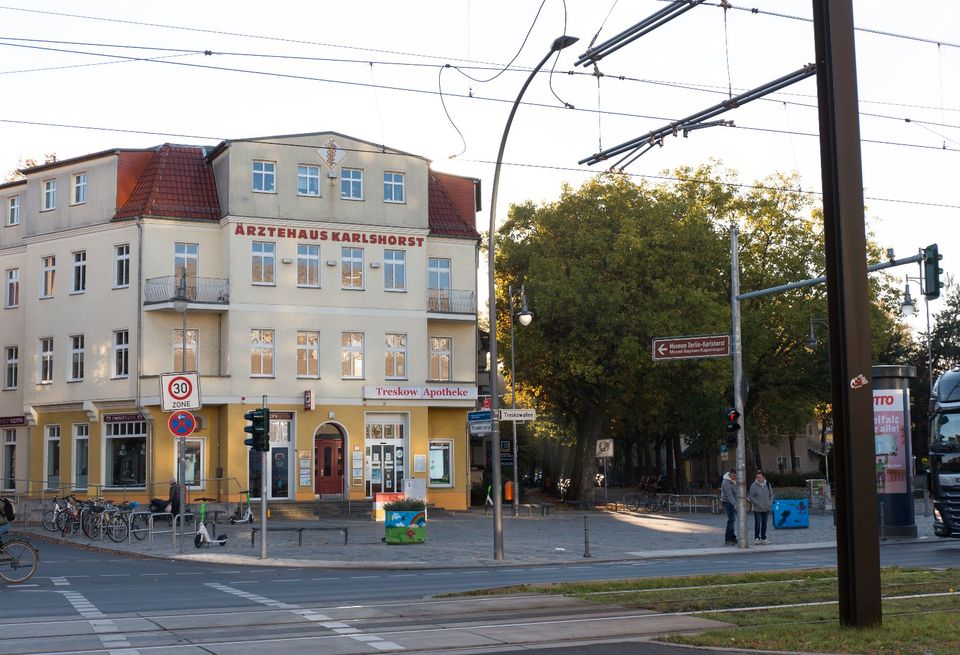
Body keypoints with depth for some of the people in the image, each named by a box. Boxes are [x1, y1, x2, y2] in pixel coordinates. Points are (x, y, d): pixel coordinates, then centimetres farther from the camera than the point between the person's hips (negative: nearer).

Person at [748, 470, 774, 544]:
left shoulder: (767, 484, 3)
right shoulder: (754, 485, -9)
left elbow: (771, 495, 13)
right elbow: (750, 496, -7)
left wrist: (770, 503, -1)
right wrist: (758, 504, -13)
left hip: (766, 508, 4)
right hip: (757, 509, -4)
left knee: (764, 524, 9)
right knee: (757, 523, -7)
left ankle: (763, 538, 17)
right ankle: (756, 538, 6)